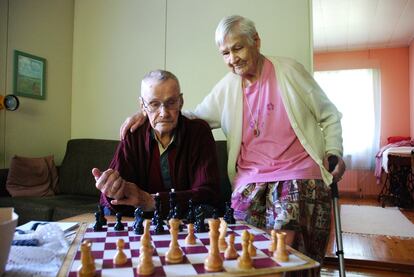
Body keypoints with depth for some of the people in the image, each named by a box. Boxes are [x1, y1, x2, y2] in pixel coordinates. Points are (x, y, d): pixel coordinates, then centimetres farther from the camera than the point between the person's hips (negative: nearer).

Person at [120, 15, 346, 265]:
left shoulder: (289, 70, 3)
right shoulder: (226, 88, 11)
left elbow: (329, 116, 11)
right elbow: (196, 118, 17)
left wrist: (334, 152, -5)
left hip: (299, 175, -2)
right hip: (250, 178, 3)